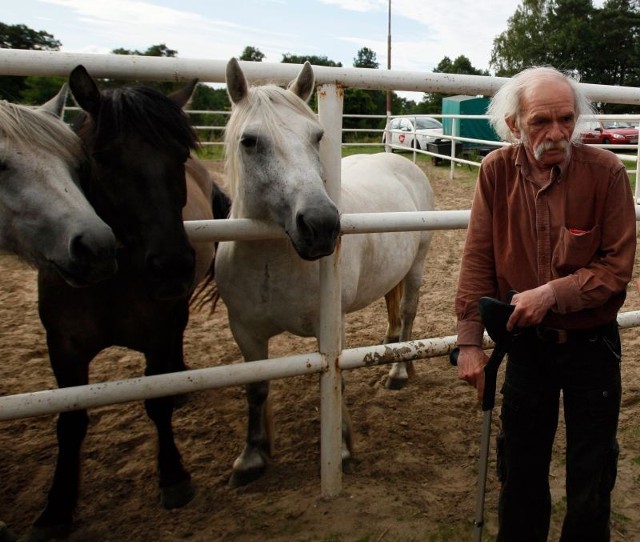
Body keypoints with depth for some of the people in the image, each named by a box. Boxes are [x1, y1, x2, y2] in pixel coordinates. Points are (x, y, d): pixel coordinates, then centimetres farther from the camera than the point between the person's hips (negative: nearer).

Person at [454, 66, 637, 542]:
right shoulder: (497, 171, -9)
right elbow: (478, 259, -8)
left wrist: (553, 293, -25)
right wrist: (470, 341, -10)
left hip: (591, 343, -1)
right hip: (526, 341, 2)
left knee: (591, 473, 13)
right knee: (520, 466, 17)